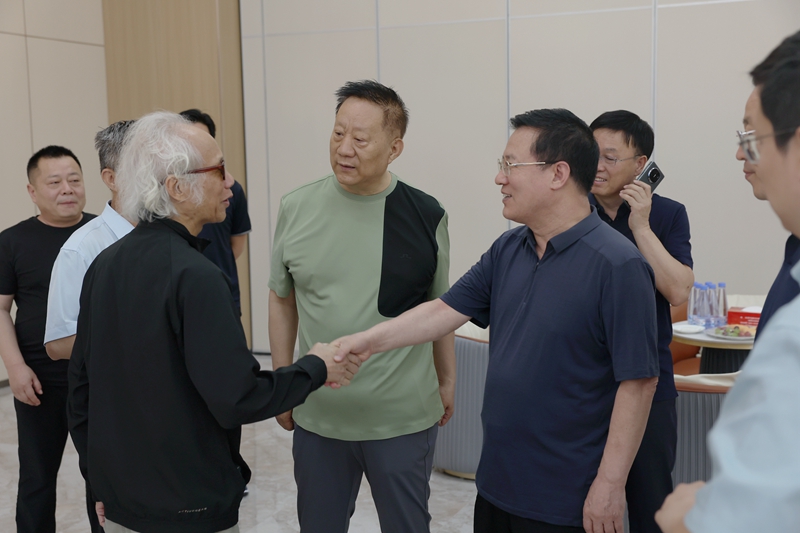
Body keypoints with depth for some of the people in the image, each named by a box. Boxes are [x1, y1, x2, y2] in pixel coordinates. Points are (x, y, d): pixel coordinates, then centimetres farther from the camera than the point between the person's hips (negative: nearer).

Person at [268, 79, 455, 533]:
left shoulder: (426, 216, -6)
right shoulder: (296, 209, -3)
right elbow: (282, 301, 8)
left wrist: (448, 381, 12)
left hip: (405, 417, -1)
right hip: (317, 415, 2)